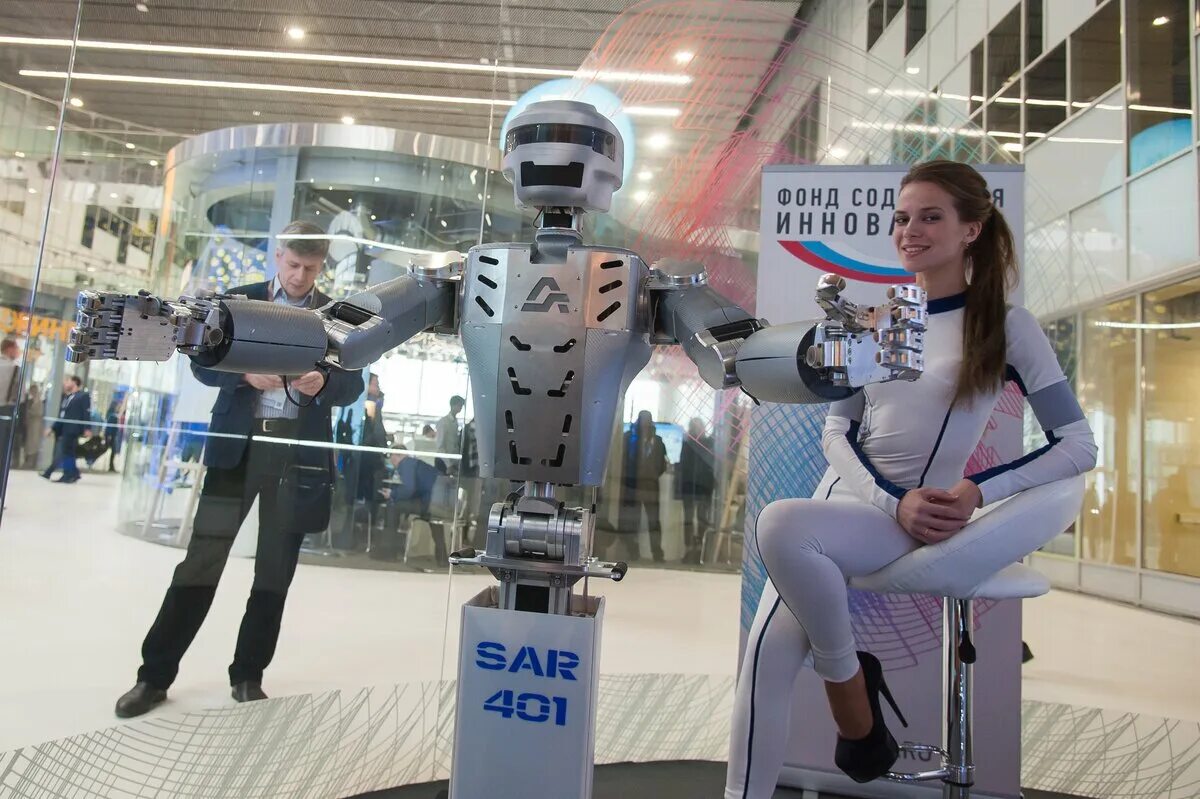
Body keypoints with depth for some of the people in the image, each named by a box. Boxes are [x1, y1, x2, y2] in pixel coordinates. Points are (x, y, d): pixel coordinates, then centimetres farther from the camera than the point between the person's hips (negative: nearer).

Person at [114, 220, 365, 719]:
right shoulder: (241, 299, 8)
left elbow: (352, 386, 3)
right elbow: (203, 363, 4)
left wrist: (324, 383, -18)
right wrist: (245, 373, -16)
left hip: (298, 451, 0)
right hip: (238, 444, 0)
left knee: (275, 570, 7)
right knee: (201, 560, 2)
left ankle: (248, 676, 22)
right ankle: (154, 675, 17)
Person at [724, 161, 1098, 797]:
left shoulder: (1006, 325, -2)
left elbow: (1078, 446, -2)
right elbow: (836, 432, 5)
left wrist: (979, 492, -17)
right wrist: (892, 501, -11)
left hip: (914, 527, -4)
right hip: (841, 500, 4)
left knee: (780, 523, -32)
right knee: (766, 655, -12)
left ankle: (849, 678, -9)